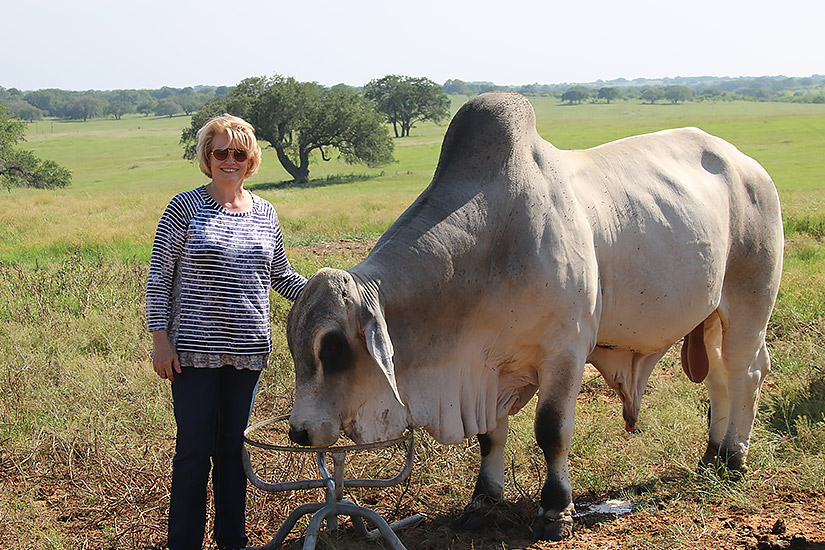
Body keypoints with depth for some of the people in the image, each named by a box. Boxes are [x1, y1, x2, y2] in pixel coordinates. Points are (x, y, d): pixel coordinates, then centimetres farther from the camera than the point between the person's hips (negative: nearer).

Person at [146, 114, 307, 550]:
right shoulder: (185, 207, -2)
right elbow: (159, 276, -2)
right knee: (194, 449, -1)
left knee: (233, 448, 12)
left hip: (247, 351, 4)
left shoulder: (264, 213, 10)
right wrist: (161, 338, -8)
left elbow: (281, 276, 20)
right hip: (194, 350, -4)